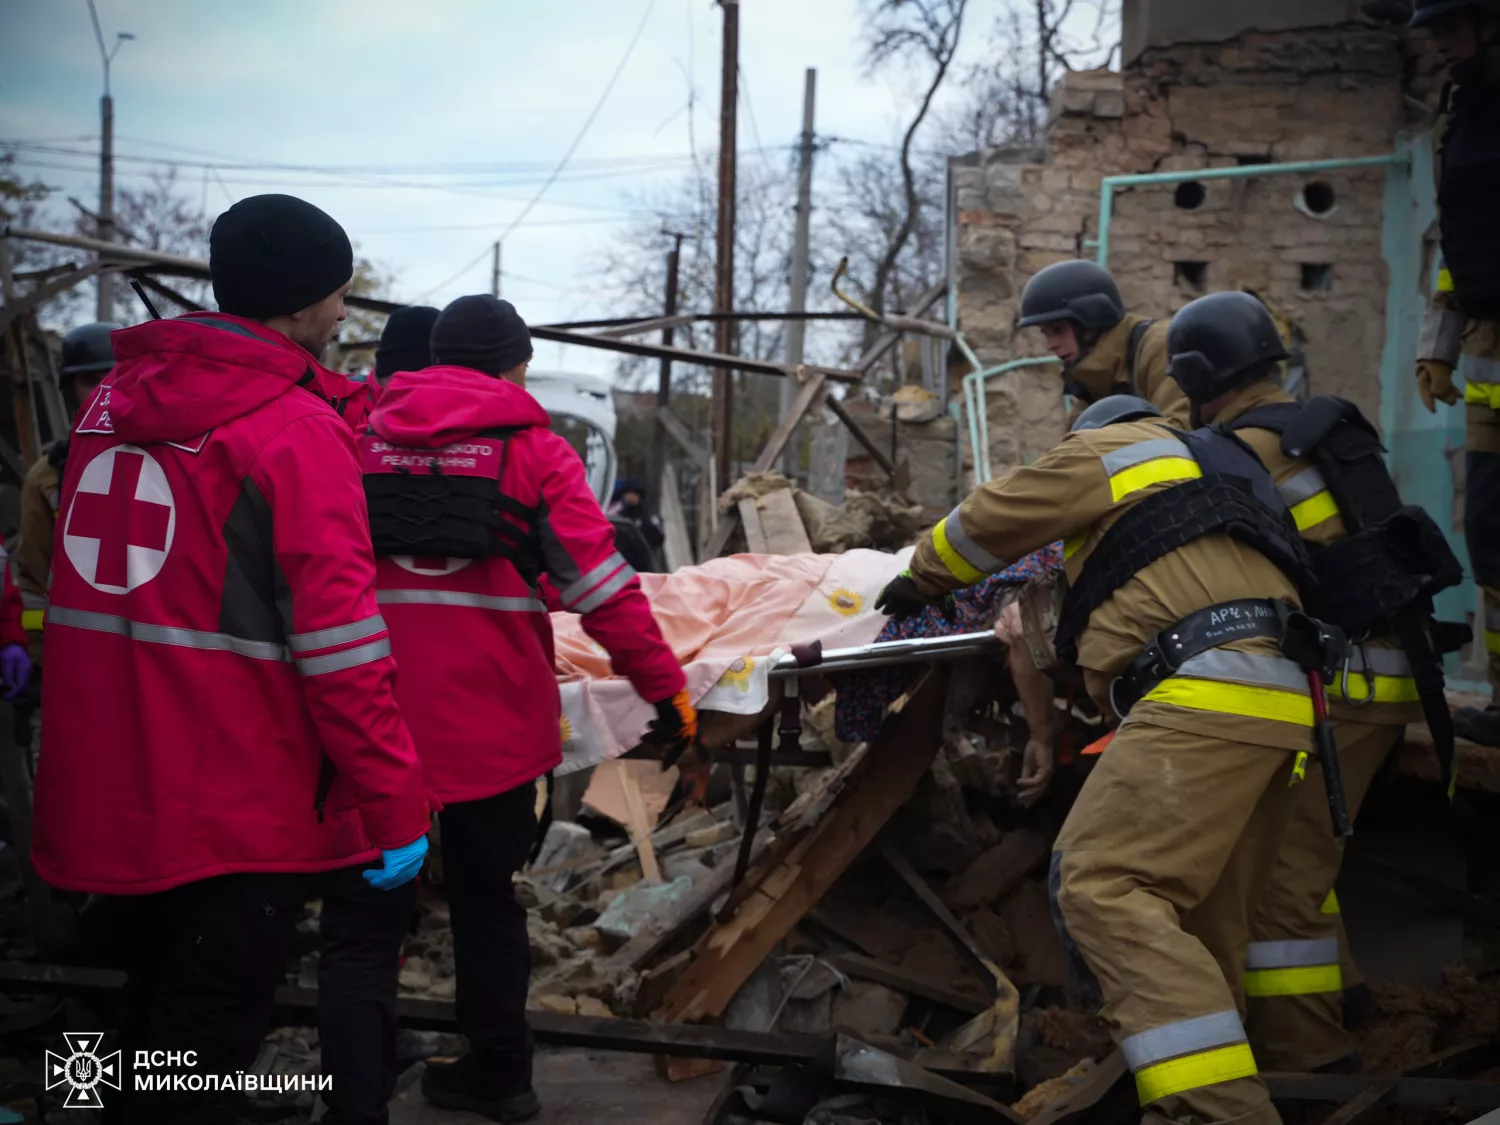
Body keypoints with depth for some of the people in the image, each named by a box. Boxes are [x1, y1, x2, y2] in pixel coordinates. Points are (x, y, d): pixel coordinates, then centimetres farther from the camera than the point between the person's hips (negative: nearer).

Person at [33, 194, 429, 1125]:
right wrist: (396, 805, -13)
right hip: (236, 806, -7)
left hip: (109, 794, 7)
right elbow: (339, 645, -18)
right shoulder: (298, 429, -14)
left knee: (153, 1021, 23)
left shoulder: (115, 400, 9)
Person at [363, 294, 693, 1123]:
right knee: (487, 898, 12)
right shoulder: (531, 450, -3)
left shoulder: (363, 438, 6)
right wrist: (665, 688, -5)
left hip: (375, 719, 2)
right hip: (491, 719, -2)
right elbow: (601, 586, -10)